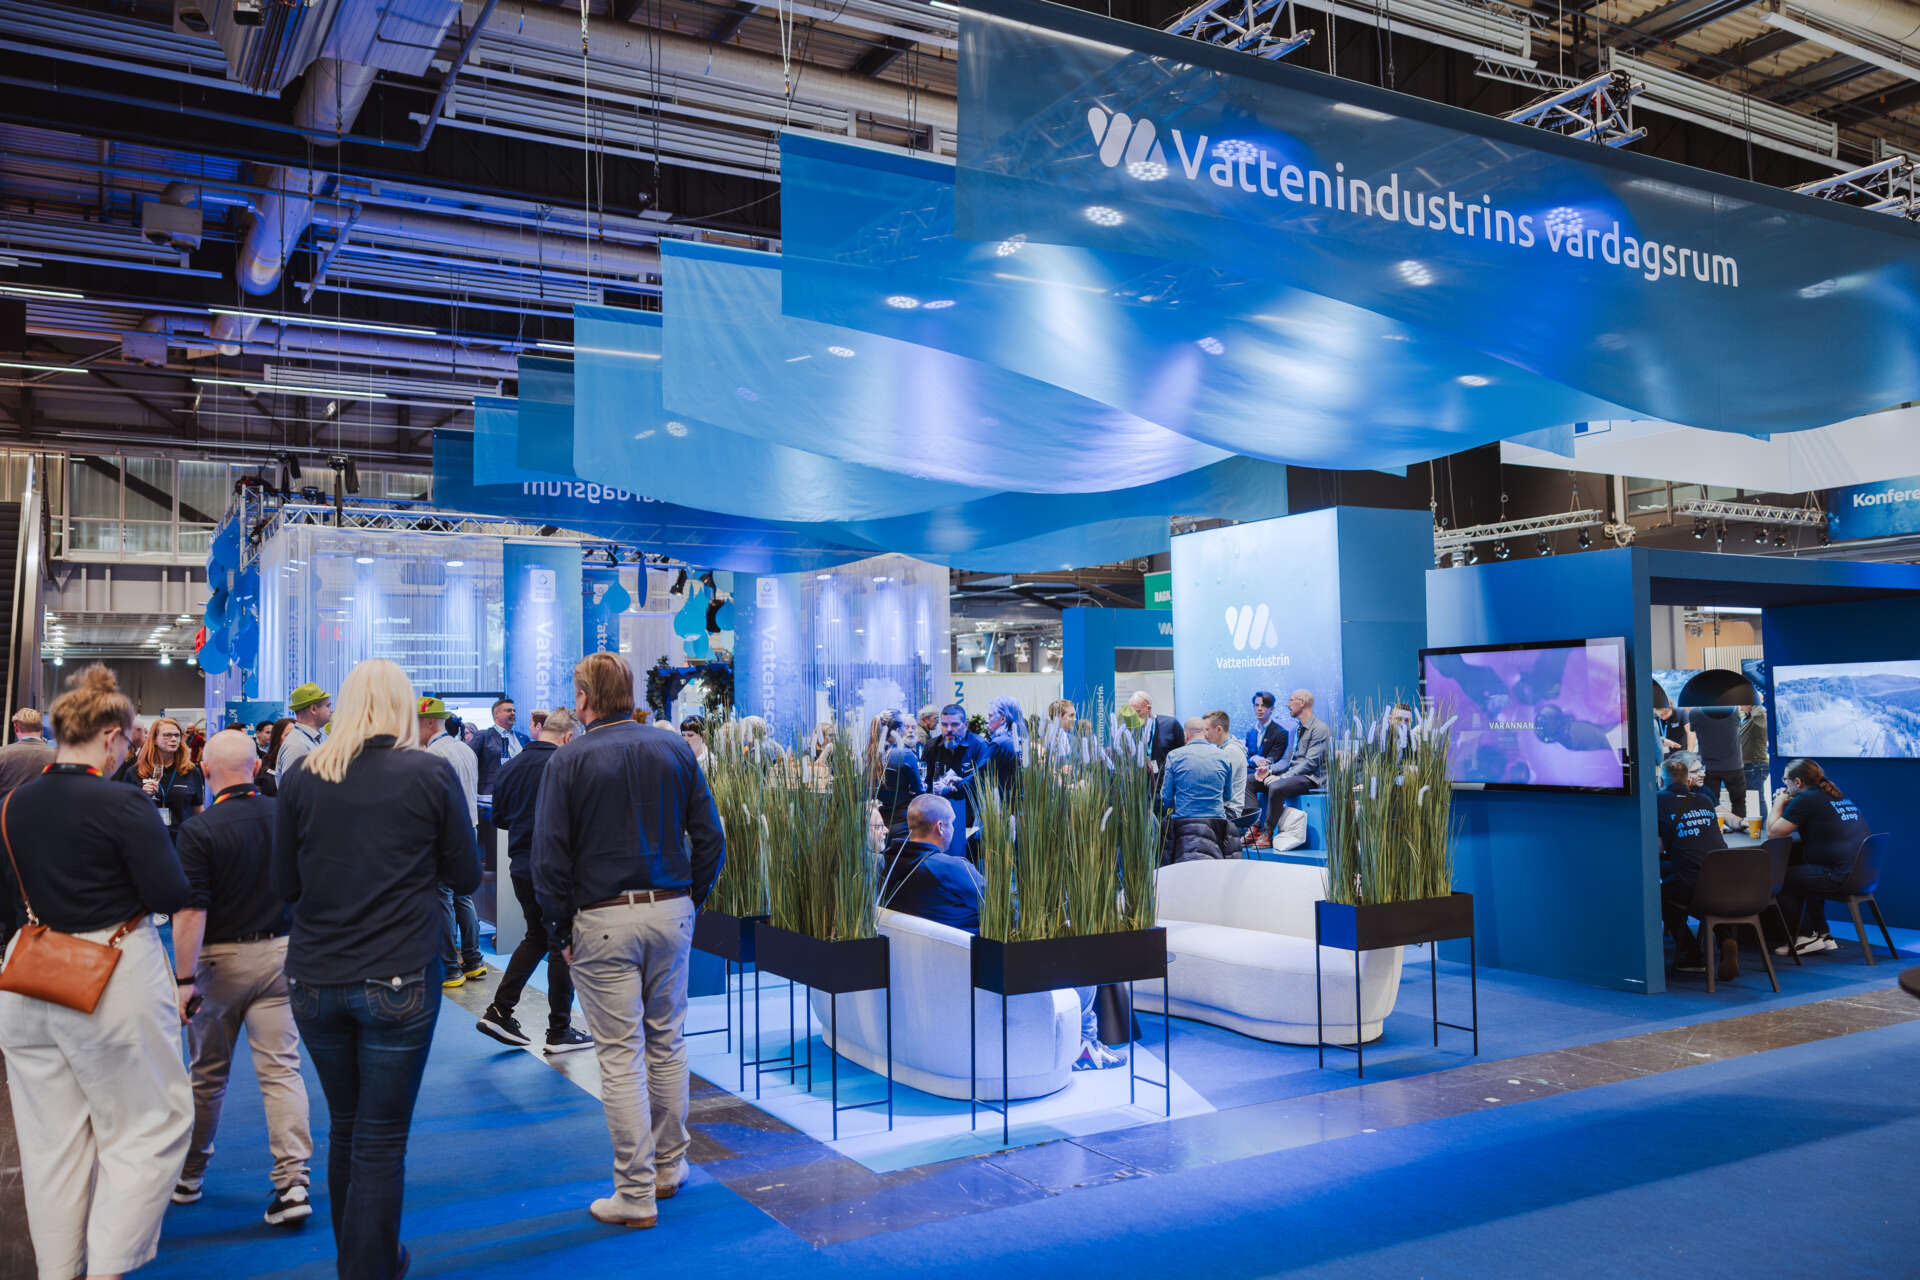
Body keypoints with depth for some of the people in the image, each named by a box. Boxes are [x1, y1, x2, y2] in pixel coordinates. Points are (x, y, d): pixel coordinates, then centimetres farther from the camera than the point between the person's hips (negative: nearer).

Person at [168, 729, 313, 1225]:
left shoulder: (199, 829, -13)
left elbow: (191, 911, -17)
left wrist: (184, 980, -12)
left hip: (220, 958, -2)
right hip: (280, 952, 2)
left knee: (207, 1073, 14)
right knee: (281, 1069, 2)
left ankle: (189, 1174, 32)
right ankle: (293, 1180, -7)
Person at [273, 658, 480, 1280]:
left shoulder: (301, 778, -1)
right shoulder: (432, 775, -8)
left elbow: (285, 884, 6)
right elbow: (466, 876, 0)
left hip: (315, 980, 4)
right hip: (399, 980, -3)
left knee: (345, 1128, 20)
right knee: (381, 1141, 6)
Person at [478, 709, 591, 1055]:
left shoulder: (510, 767, 4)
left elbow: (498, 818, 13)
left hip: (520, 867, 7)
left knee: (536, 936, 22)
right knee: (561, 946, 5)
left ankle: (499, 1011, 18)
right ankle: (559, 1031, 12)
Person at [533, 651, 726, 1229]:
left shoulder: (569, 760, -5)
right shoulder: (675, 750, 4)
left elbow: (549, 856, -8)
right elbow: (710, 839, 4)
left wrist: (563, 928, 1)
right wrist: (689, 902, 11)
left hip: (603, 921, -4)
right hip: (671, 911, 4)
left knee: (620, 1057, 1)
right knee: (667, 1043, 16)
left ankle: (635, 1196, 7)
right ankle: (669, 1167, 28)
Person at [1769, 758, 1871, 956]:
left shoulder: (1806, 799, -10)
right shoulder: (1839, 796, 18)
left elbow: (1773, 831, -9)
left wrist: (1778, 803, 6)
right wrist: (1786, 804, 22)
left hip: (1839, 877, -9)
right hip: (1864, 872, 9)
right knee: (1802, 870, 28)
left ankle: (1804, 938, 14)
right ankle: (1820, 934, 28)